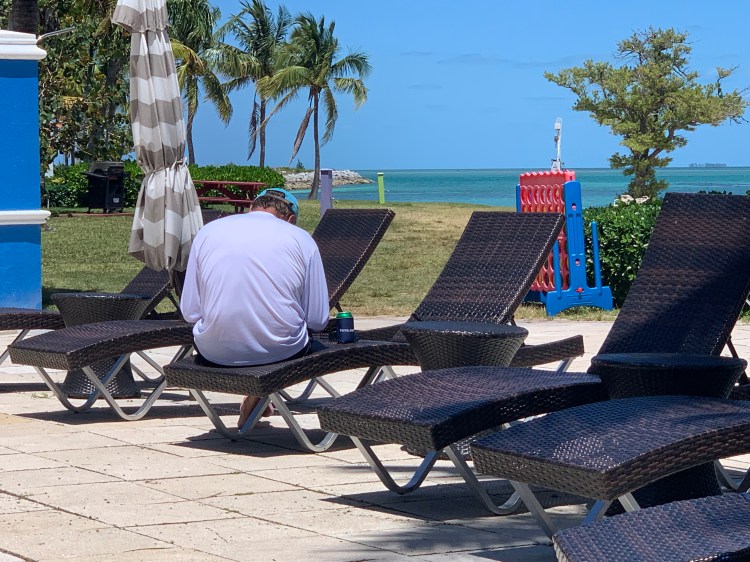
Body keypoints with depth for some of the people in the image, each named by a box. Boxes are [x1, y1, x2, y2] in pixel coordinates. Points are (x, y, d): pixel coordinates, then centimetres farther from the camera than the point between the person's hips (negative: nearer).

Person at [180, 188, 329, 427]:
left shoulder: (208, 231, 5)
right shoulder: (301, 239, 1)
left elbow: (190, 312, 4)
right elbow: (318, 320, 1)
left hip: (215, 353, 2)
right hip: (282, 351, -2)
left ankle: (255, 398, 29)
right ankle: (259, 396, 18)